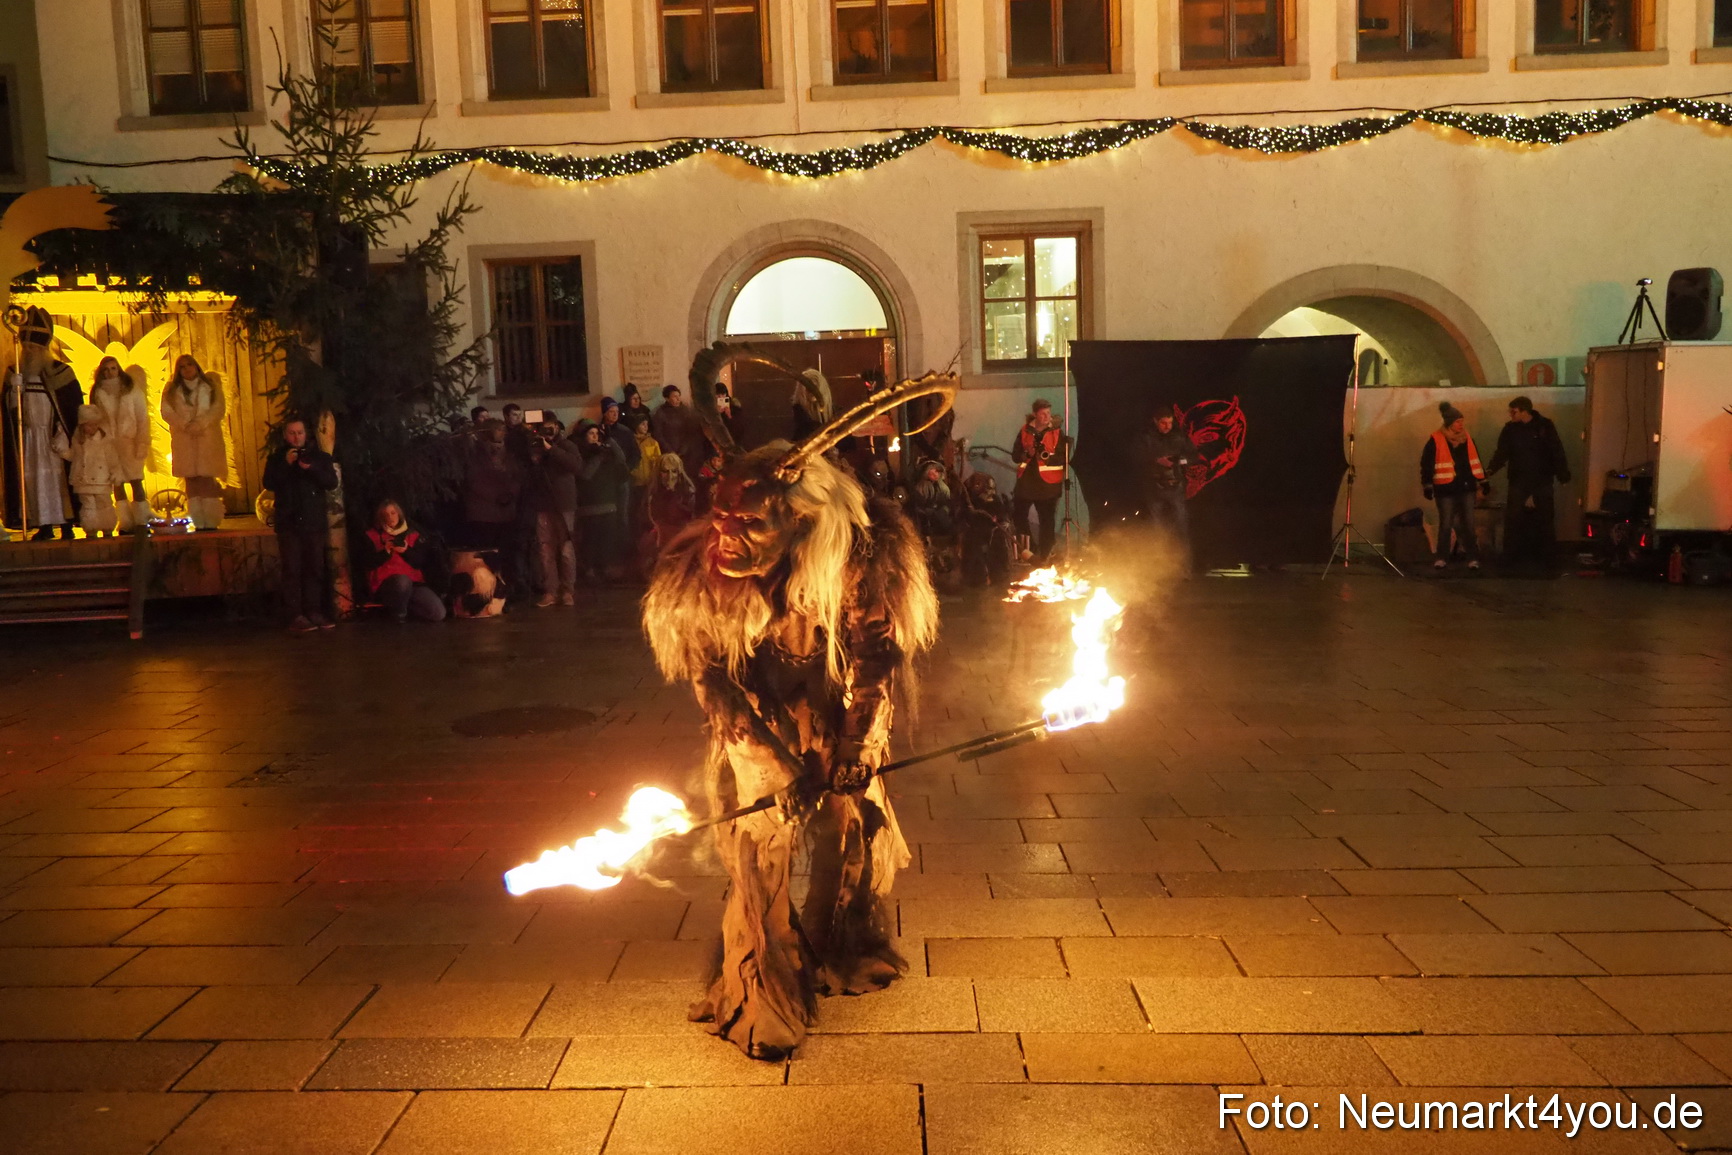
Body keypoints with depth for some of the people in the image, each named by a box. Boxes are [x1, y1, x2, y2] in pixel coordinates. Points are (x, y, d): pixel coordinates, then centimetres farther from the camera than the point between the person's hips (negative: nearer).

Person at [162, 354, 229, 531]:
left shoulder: (210, 385, 12)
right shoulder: (172, 389, 14)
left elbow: (219, 407, 1)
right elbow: (167, 412, 4)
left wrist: (201, 423, -11)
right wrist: (185, 425, -12)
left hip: (208, 438, -1)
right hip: (184, 440, 1)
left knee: (208, 479, -10)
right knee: (191, 481, -4)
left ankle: (211, 521, -11)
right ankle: (197, 522, -6)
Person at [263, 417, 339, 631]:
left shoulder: (320, 456, 9)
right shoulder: (276, 459, 8)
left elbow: (332, 482, -3)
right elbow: (269, 484, -6)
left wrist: (311, 469, -19)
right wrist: (286, 464, -16)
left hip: (314, 522, 1)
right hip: (289, 523, -1)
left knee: (315, 569, 1)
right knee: (292, 570, -6)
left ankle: (314, 612, 4)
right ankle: (295, 615, -8)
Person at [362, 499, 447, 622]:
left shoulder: (412, 534, 15)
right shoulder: (373, 535, 8)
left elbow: (422, 561, 7)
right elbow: (366, 564, -1)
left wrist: (407, 551, -11)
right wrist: (385, 552, -15)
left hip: (413, 582, 3)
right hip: (386, 584, -3)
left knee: (438, 613, -19)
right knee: (402, 581, -42)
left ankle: (403, 606, 5)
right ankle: (398, 615, -15)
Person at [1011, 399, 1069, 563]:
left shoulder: (1057, 433, -3)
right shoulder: (1025, 432, 6)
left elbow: (1065, 458, -8)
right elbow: (1015, 456, 5)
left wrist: (1048, 456, -26)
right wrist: (1027, 454, -16)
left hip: (1048, 484, -4)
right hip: (1026, 482, 4)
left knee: (1047, 521, 0)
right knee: (1018, 516, 11)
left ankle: (1044, 556, 11)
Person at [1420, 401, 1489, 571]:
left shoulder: (1467, 439, 8)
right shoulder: (1435, 441, -9)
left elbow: (1475, 461, 17)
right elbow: (1426, 464, -8)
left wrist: (1483, 481, 18)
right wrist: (1427, 485, -10)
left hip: (1466, 487, 4)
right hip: (1446, 489, -4)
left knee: (1468, 524, 5)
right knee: (1445, 524, 3)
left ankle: (1473, 557, 9)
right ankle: (1442, 557, 14)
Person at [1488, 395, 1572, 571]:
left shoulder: (1545, 425, -6)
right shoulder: (1510, 429, 0)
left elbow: (1557, 451, -5)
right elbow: (1502, 452, -4)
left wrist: (1563, 475, -11)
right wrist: (1492, 469, -21)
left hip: (1542, 482, -1)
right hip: (1518, 482, 1)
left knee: (1544, 521, 5)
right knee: (1513, 521, -3)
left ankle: (1545, 559, 14)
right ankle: (1511, 558, 5)